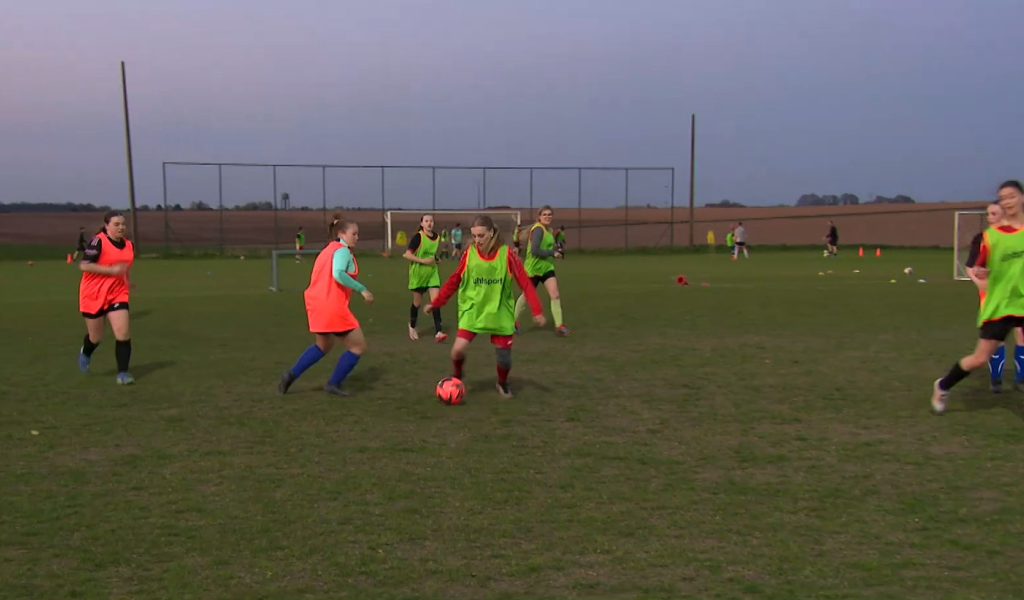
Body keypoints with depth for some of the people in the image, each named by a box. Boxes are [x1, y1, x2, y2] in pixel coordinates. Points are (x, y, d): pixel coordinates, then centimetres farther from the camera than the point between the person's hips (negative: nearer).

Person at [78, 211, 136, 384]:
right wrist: (111, 270, -26)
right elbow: (84, 265, -22)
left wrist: (128, 280, 13)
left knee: (123, 334, -11)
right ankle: (85, 353, 47)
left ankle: (122, 374, -3)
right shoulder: (98, 241, -17)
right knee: (96, 337, 11)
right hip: (94, 295, -4)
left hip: (117, 295, 4)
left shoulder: (129, 245, 3)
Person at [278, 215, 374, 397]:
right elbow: (338, 274, -27)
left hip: (318, 304, 10)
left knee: (323, 345, 29)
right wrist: (362, 289, -24)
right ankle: (334, 384, 11)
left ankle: (291, 374, 21)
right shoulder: (342, 250, -10)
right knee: (358, 346, 4)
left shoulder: (328, 249, 19)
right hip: (332, 306, -10)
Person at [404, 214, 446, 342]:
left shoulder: (437, 236, 1)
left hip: (432, 272, 4)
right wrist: (423, 261, -24)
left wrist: (435, 259, 1)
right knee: (418, 302, 10)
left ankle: (438, 332, -10)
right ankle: (412, 327, 36)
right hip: (418, 273, -4)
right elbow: (407, 255, -18)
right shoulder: (418, 236, -16)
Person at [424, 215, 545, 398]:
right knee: (458, 349, -16)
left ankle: (502, 383, 35)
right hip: (472, 310, 1)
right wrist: (435, 303, 4)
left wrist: (537, 310, -16)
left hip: (499, 313, -1)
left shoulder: (506, 254, -12)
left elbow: (525, 283, -11)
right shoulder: (469, 254, -7)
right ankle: (456, 377, 17)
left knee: (504, 358, 1)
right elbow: (453, 281, 3)